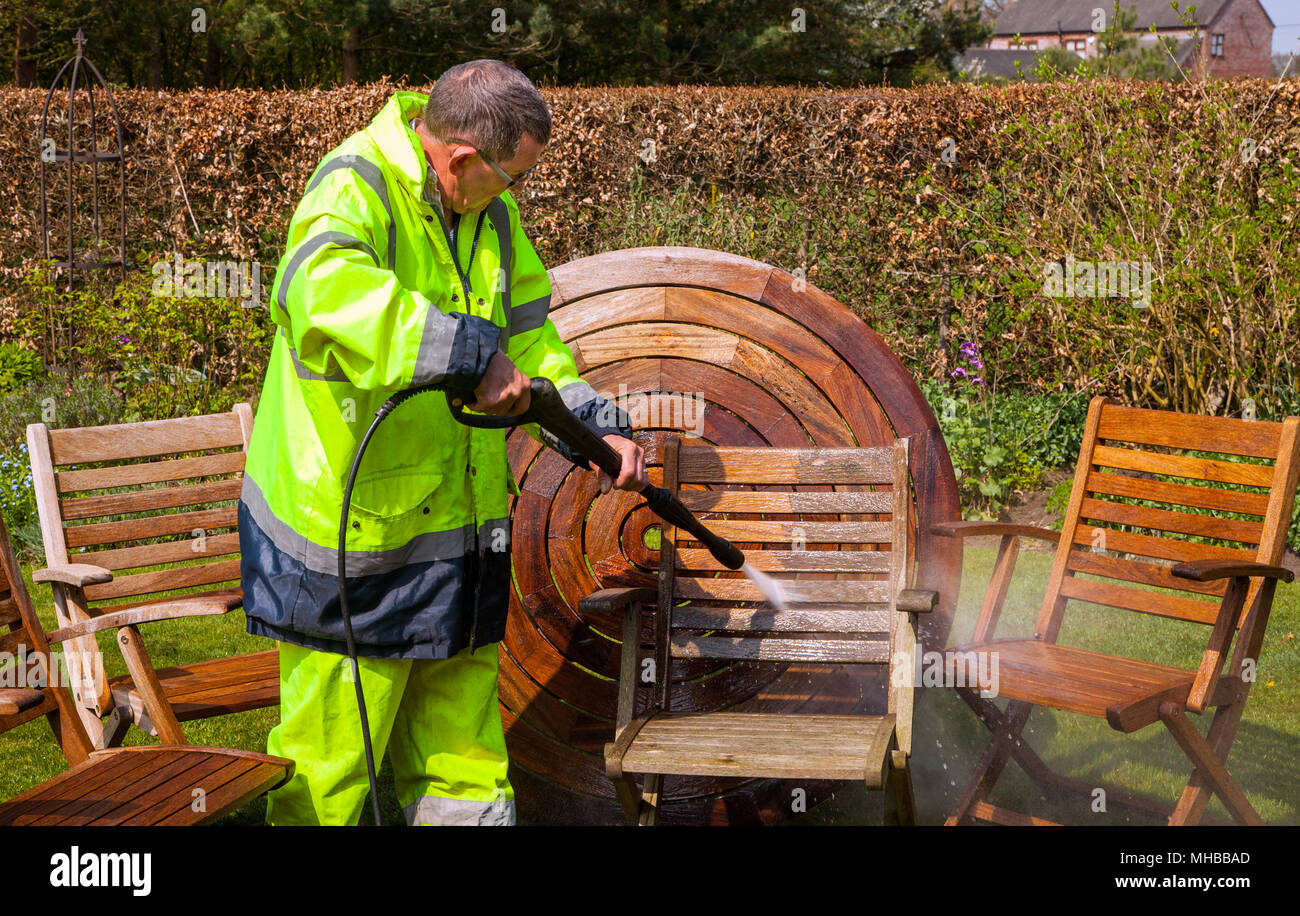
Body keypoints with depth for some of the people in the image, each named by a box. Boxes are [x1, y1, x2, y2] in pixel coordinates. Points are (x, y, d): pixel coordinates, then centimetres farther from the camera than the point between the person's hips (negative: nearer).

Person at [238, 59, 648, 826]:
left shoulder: (492, 213, 7)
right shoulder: (354, 189, -19)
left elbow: (528, 334, 19)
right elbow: (324, 288, -42)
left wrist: (596, 425, 6)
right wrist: (475, 354, -41)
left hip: (457, 525, 8)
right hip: (348, 526, -8)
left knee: (462, 763, 18)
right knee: (330, 765, 4)